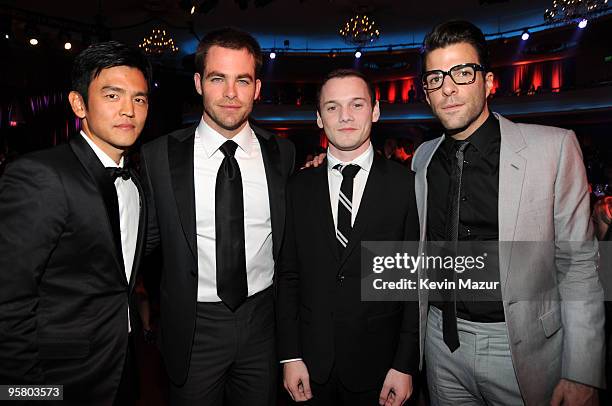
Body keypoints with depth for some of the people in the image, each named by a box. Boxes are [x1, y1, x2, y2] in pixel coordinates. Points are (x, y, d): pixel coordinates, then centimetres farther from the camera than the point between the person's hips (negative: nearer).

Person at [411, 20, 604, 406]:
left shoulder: (554, 147, -11)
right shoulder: (423, 158, 1)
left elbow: (578, 265, -9)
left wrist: (583, 374, -9)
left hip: (523, 345, -3)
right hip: (443, 342, 3)